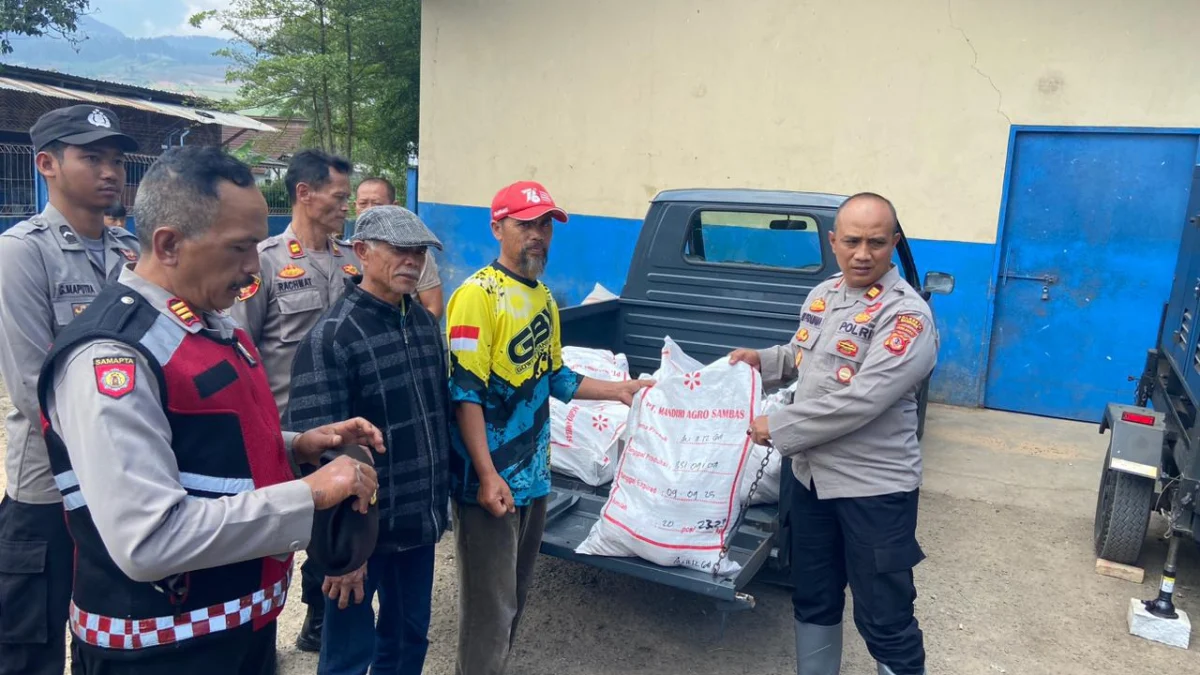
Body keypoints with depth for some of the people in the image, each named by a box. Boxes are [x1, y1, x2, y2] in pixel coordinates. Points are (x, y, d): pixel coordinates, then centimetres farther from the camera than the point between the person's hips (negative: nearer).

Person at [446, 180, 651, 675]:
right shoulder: (478, 295, -14)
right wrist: (487, 476, -22)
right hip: (491, 479, -8)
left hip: (533, 475, 8)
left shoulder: (543, 298, 11)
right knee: (489, 607, 2)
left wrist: (620, 390, 19)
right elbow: (465, 392, -18)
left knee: (515, 597, 20)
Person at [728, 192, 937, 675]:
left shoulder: (906, 315, -19)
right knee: (813, 601, 22)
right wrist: (762, 361, 5)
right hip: (812, 476, 7)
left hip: (874, 486, -7)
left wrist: (778, 429, -19)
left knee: (884, 620, 5)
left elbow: (859, 401, -27)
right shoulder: (822, 295, 6)